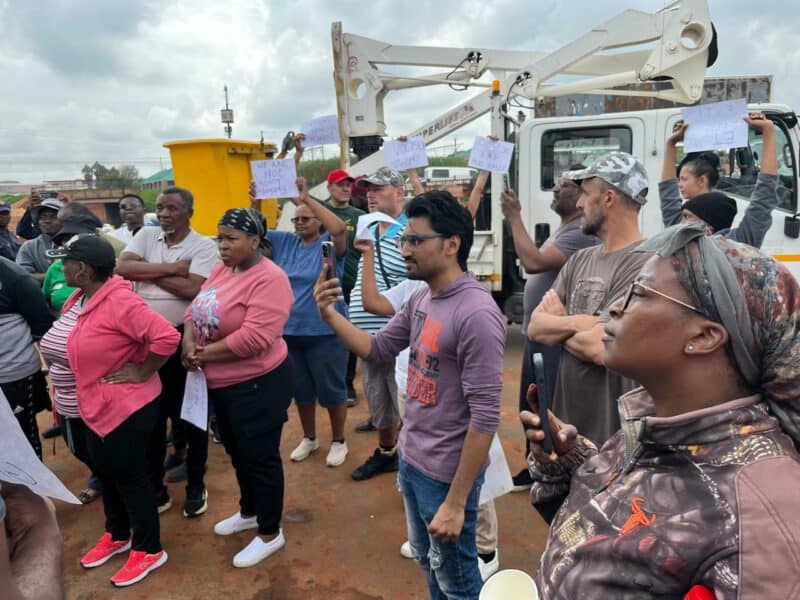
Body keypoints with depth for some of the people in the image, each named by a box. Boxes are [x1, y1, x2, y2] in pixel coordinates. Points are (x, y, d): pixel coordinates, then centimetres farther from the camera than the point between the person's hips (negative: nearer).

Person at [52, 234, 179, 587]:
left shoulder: (120, 302, -26)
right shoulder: (77, 300, 4)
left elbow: (167, 337, -33)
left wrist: (142, 372, -21)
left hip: (127, 408, -9)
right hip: (96, 407, 9)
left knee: (129, 477, 5)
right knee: (104, 472, 22)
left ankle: (149, 550, 25)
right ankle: (117, 535, 45)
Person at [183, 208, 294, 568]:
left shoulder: (269, 279, -22)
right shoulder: (221, 270, 6)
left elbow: (253, 338, -29)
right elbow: (196, 310, 8)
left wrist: (203, 354, -18)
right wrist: (189, 343, -12)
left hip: (258, 384, -9)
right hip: (220, 383, 9)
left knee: (259, 457, 6)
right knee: (237, 452, 23)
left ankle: (270, 533, 25)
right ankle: (249, 512, 46)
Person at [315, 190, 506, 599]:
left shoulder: (476, 314, -26)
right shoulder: (420, 300, 1)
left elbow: (485, 418, -26)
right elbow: (376, 350, 8)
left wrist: (456, 502, -22)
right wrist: (330, 315, -8)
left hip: (445, 472, -7)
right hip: (410, 459, 8)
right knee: (427, 561, 28)